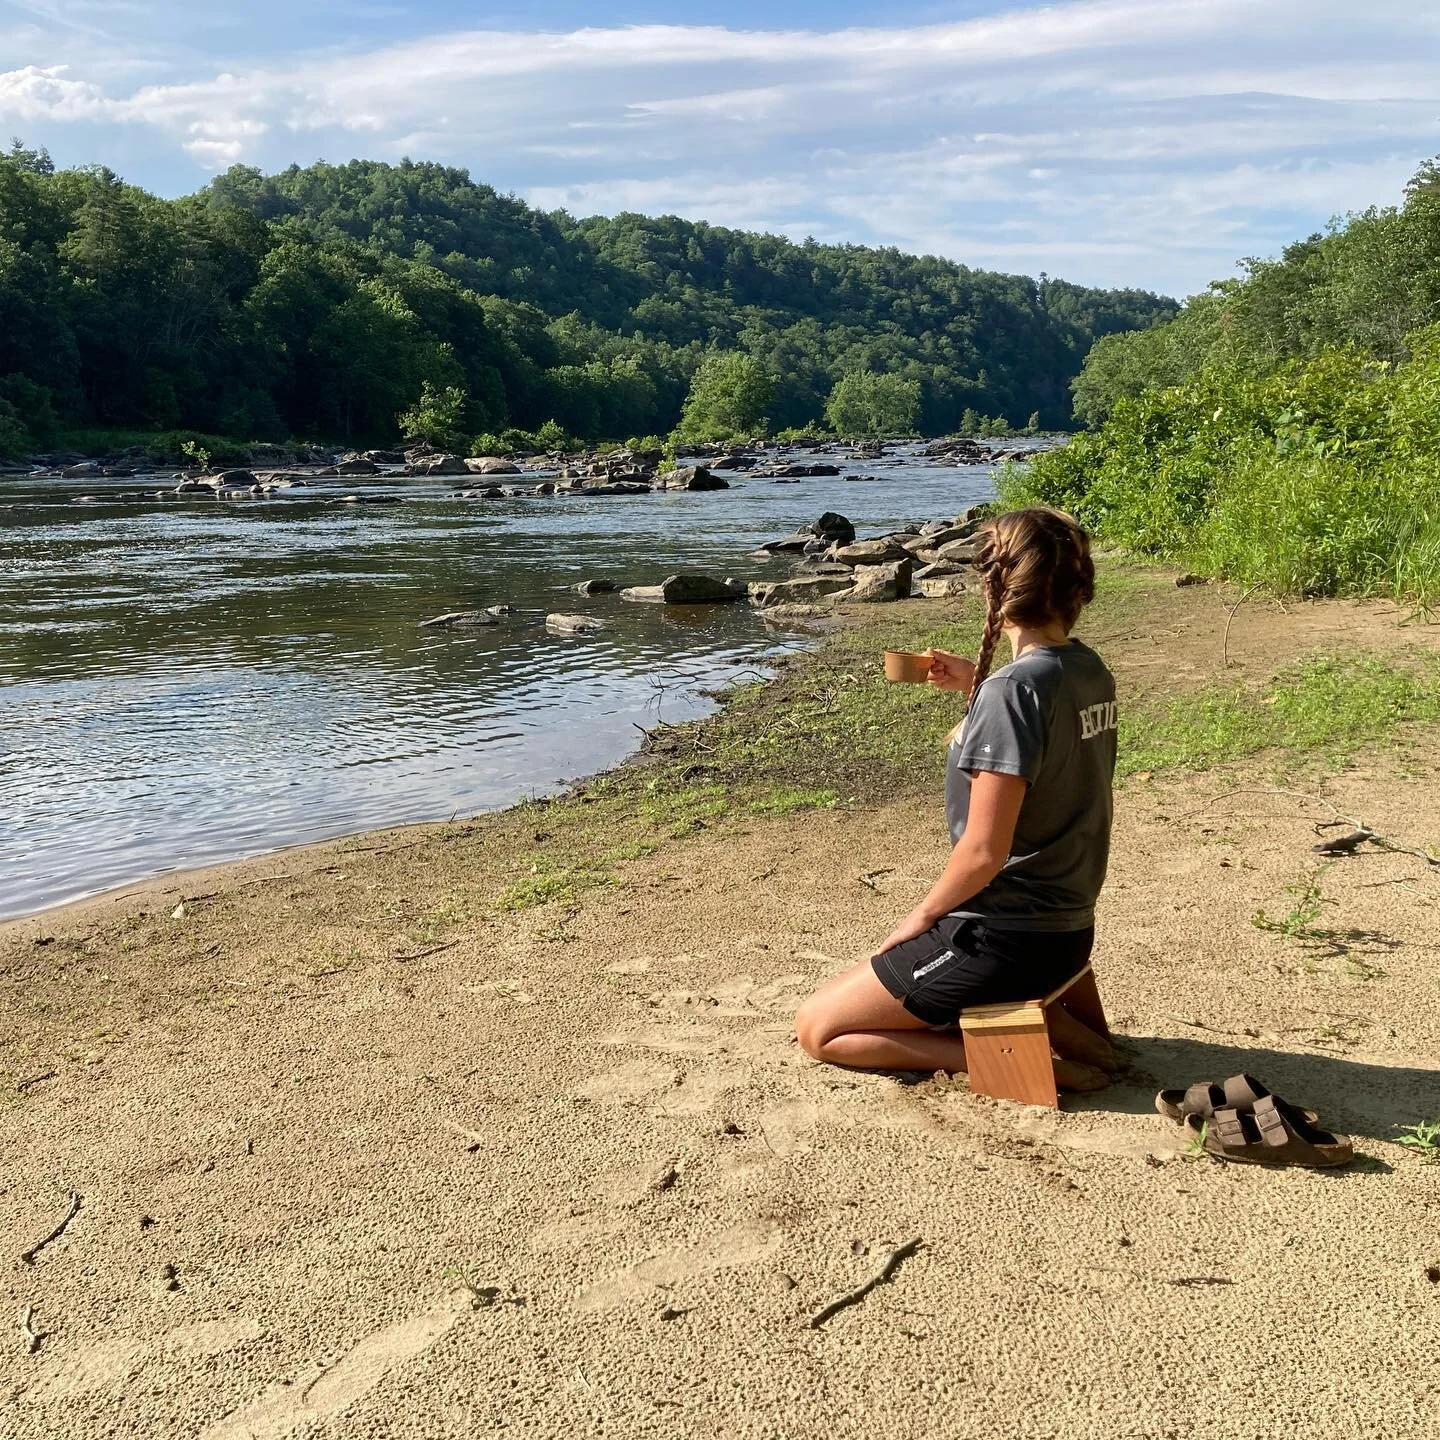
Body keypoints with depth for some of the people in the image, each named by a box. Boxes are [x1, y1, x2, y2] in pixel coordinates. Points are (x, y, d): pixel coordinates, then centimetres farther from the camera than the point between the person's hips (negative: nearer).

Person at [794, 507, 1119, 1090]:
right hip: (1067, 928, 9)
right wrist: (978, 688, 11)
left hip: (1005, 940, -9)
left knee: (817, 1028, 4)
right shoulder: (1090, 670, 2)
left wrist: (922, 916, -7)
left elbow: (984, 851, -24)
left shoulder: (1014, 688, -23)